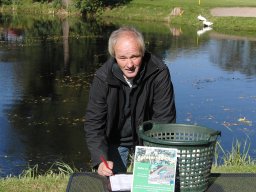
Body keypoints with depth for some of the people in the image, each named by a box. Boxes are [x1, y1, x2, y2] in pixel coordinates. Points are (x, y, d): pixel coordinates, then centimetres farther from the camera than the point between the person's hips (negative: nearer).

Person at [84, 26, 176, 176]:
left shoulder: (159, 73, -25)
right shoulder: (102, 78, -22)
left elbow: (164, 119, -23)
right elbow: (93, 122, -18)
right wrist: (100, 160, -32)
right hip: (115, 140, 1)